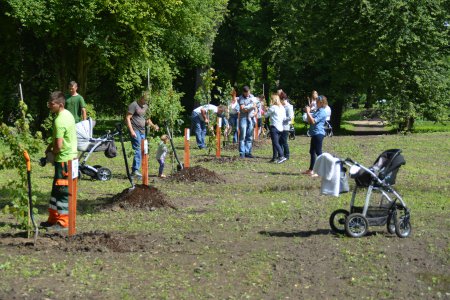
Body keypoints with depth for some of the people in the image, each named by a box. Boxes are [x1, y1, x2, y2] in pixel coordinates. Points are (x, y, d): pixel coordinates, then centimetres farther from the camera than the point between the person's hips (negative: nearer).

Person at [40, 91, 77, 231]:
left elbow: (59, 145, -23)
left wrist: (51, 151, -3)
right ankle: (53, 219, 23)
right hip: (70, 156, 10)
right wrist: (51, 146, 9)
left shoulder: (59, 121, -21)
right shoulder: (67, 114, 8)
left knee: (62, 191, -3)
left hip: (64, 159, -10)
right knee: (56, 189, 16)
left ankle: (63, 222, 4)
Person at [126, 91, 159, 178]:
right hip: (135, 131, -8)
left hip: (142, 131, 8)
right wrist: (131, 131, -19)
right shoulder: (134, 105, -8)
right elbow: (127, 118, -12)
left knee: (142, 151, 7)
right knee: (138, 150, -15)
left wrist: (153, 125, 9)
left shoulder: (146, 106, 17)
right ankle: (135, 170, -16)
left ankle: (134, 170, 13)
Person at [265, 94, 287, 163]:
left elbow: (266, 115, -2)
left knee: (275, 143, -9)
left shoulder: (273, 107, -11)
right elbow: (284, 118, 12)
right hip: (280, 127, 8)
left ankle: (282, 156, -21)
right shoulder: (282, 108, 9)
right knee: (275, 143, 14)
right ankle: (274, 157, 16)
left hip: (274, 127, -8)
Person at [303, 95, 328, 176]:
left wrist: (308, 112, -12)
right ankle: (310, 170, 24)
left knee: (318, 152, -8)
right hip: (315, 134, 10)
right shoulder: (317, 111, 17)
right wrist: (308, 112, 8)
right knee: (312, 151, 16)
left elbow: (313, 121, -20)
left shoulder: (322, 112, -13)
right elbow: (309, 121, 19)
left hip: (318, 133, -10)